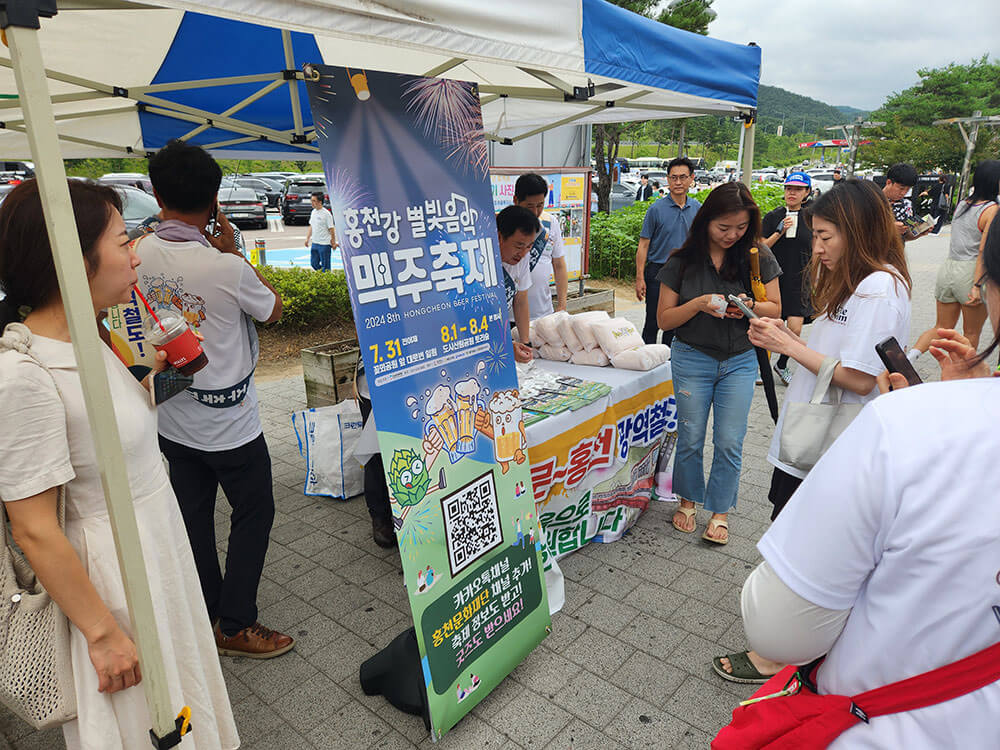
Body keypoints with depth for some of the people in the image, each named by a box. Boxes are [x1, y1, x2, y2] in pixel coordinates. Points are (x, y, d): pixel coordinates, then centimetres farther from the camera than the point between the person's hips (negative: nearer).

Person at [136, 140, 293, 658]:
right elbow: (274, 310, -6)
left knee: (193, 515, 18)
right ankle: (235, 624, 19)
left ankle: (207, 614, 34)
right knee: (254, 514, 11)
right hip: (227, 422, -6)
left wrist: (165, 225, 11)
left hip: (170, 418, 6)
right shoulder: (227, 268, -25)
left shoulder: (139, 255, -9)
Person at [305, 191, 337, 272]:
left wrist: (333, 242, -7)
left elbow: (331, 229, -10)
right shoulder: (313, 212, 9)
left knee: (325, 267, 0)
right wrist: (307, 238, 16)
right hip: (314, 243, 8)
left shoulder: (326, 214, -14)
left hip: (324, 244, -8)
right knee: (314, 264, 13)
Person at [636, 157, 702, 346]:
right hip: (659, 272, -4)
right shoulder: (656, 209, -6)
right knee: (653, 324, -1)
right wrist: (640, 278, -12)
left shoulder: (698, 209, 6)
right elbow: (643, 245, -6)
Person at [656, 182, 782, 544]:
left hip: (740, 361, 1)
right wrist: (700, 303, -22)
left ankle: (720, 511, 21)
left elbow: (775, 308, 3)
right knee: (690, 437, 8)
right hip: (692, 359, 0)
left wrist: (749, 307, -19)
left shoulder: (758, 258, -3)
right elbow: (665, 319, -5)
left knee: (729, 442, 2)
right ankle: (688, 500, 31)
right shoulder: (682, 261, -6)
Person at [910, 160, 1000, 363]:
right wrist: (977, 285, -22)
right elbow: (984, 251, -19)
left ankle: (911, 354, -6)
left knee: (942, 328, 15)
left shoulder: (962, 204, 9)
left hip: (948, 268, 6)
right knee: (971, 333, 11)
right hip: (970, 273, -6)